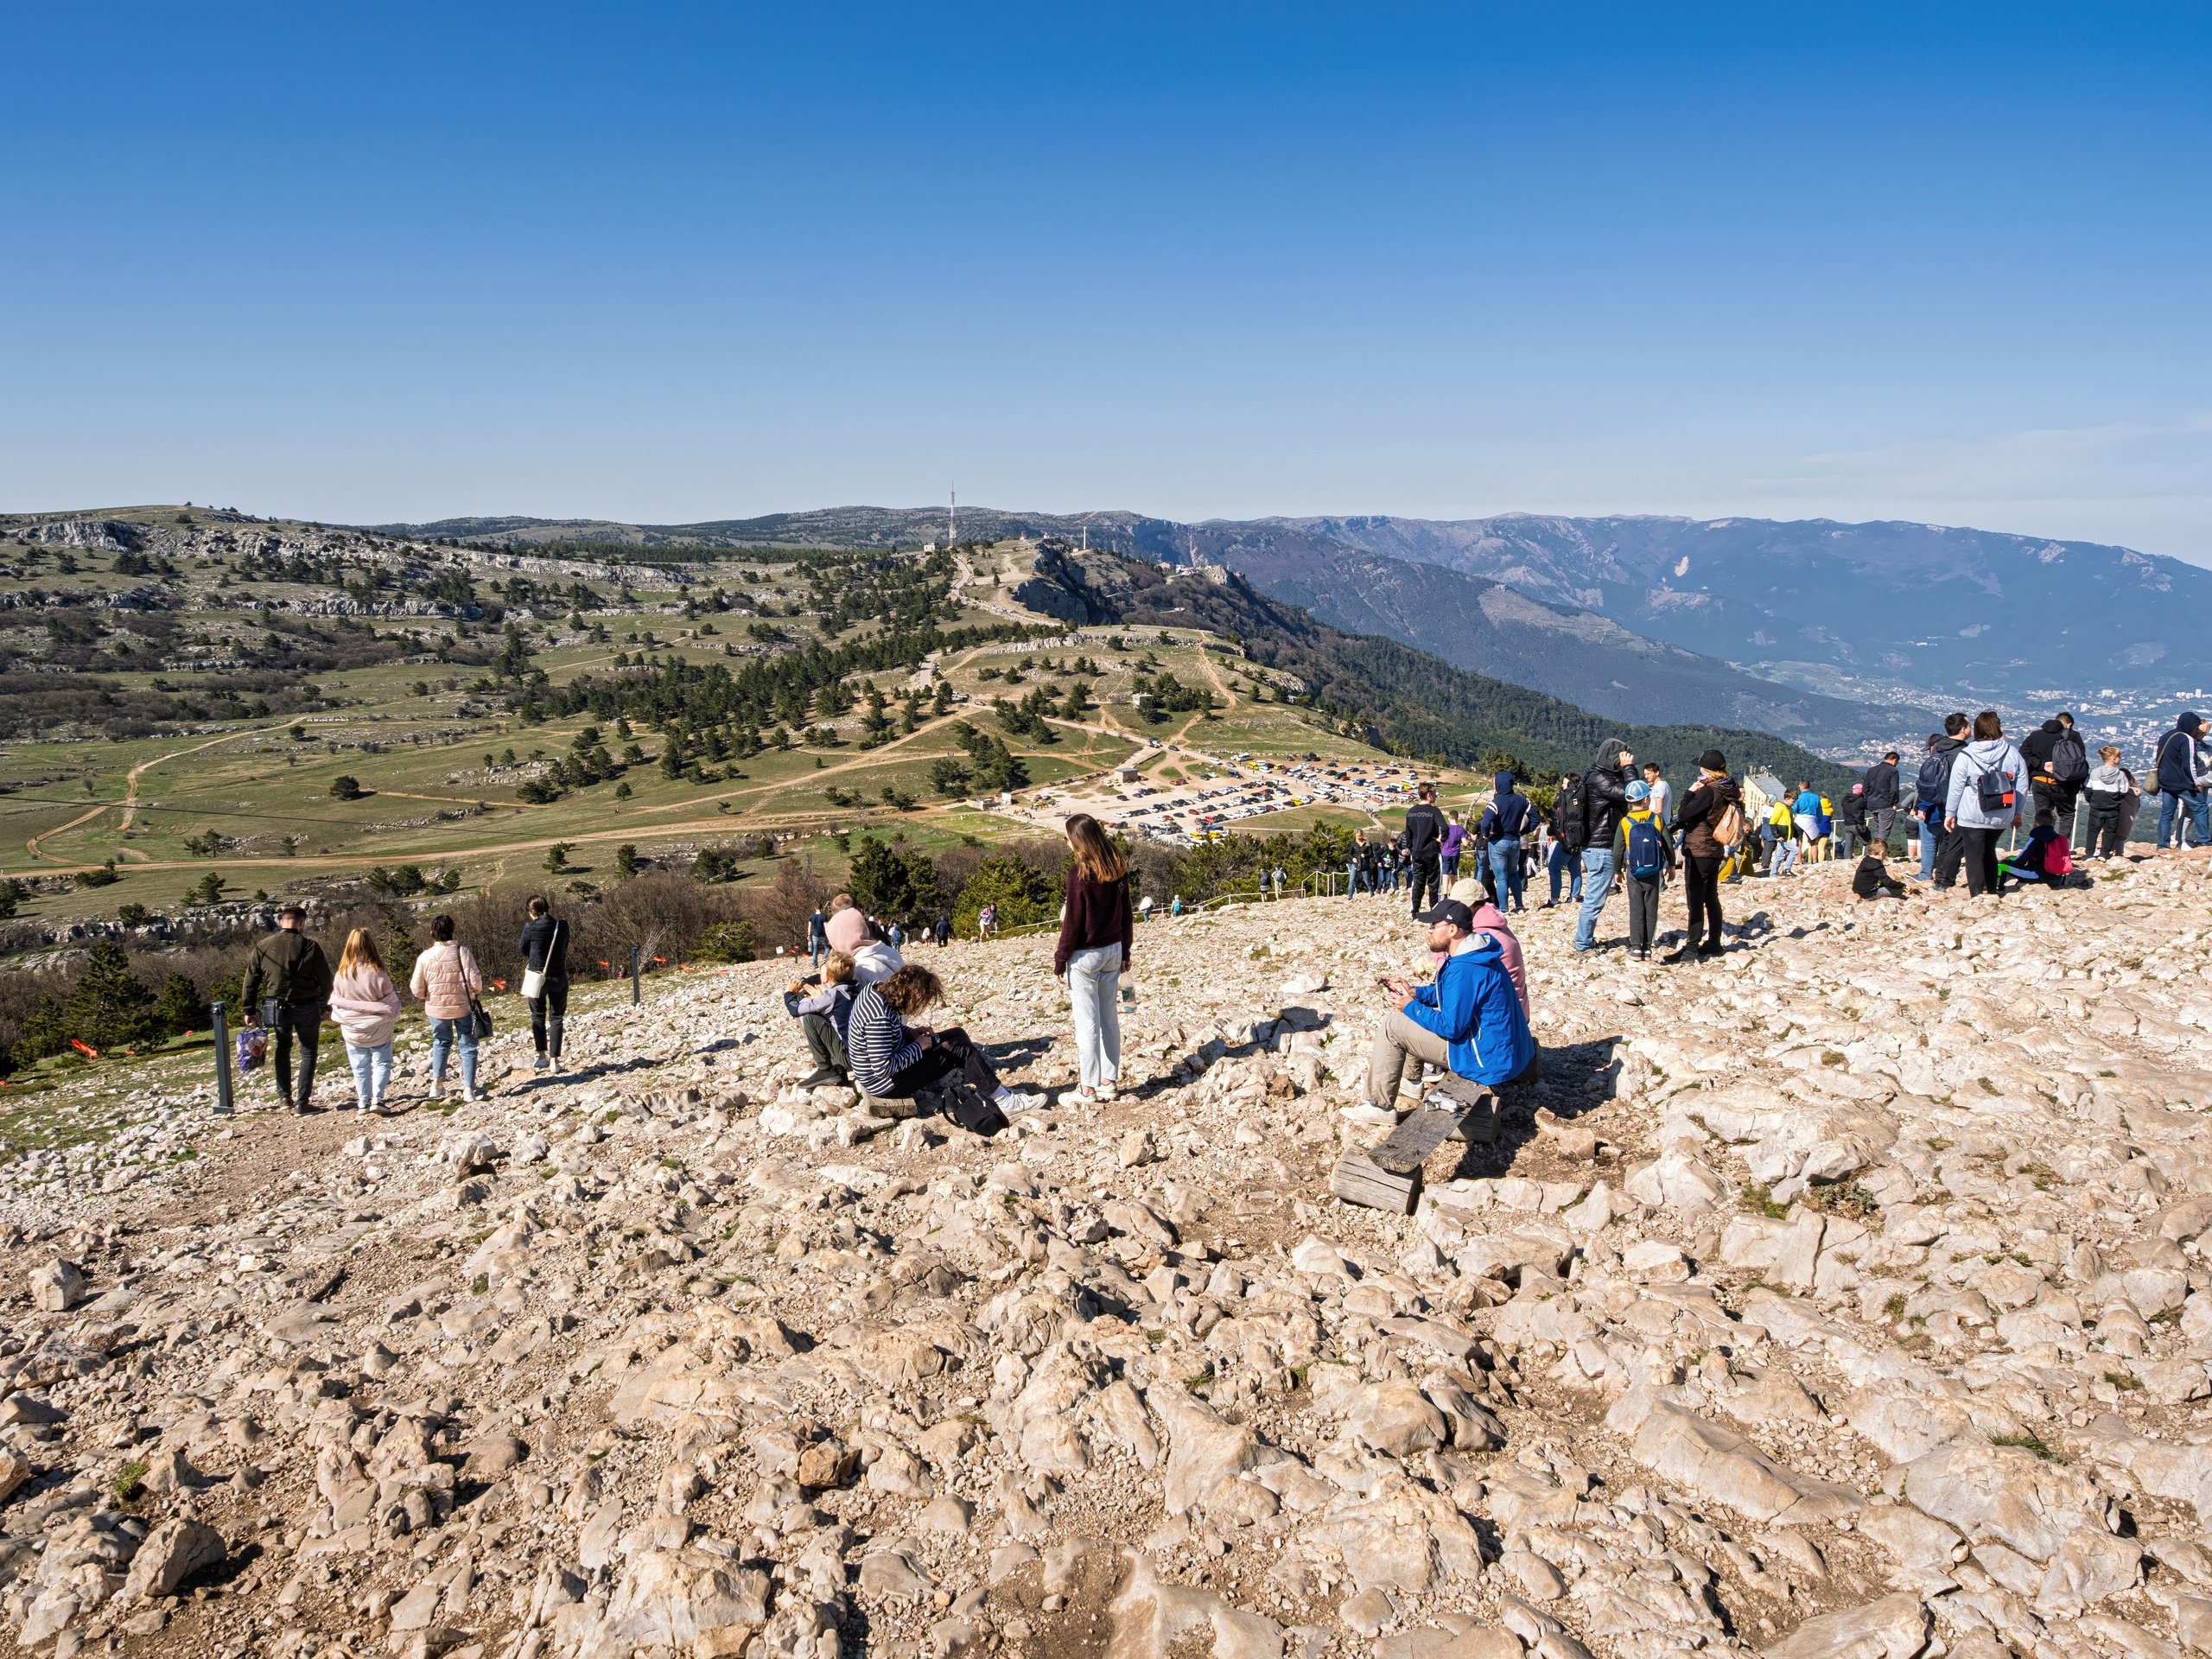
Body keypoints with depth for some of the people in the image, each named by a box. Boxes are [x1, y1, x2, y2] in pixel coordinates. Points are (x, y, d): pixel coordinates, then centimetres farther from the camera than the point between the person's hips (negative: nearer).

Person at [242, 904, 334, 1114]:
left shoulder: (262, 946, -2)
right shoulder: (310, 947, -10)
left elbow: (251, 979, 4)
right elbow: (325, 980, -7)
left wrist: (249, 1009, 12)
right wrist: (326, 1005, 5)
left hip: (277, 1007, 3)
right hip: (306, 1008, -3)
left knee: (283, 1046, 26)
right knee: (308, 1051, 11)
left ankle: (284, 1096, 18)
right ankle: (302, 1101, 8)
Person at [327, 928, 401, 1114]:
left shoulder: (341, 975, -10)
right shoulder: (377, 973, -18)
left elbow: (335, 1002, 2)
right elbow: (391, 1000, -8)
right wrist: (392, 1019, 9)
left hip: (352, 1029, 2)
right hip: (378, 1028, -2)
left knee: (360, 1067, 14)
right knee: (381, 1063, 9)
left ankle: (363, 1102, 18)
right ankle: (377, 1098, -4)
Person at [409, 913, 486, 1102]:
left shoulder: (424, 957, -11)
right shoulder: (462, 952, -16)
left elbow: (417, 990, -7)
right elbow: (475, 982, -17)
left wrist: (429, 996, 14)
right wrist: (476, 989, 6)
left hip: (436, 1009, 2)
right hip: (463, 1007, -2)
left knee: (441, 1042, 24)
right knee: (468, 1047, 10)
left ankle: (436, 1083, 22)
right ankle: (468, 1089, 8)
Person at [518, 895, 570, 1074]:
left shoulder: (531, 927, -13)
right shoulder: (562, 926, -6)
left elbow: (522, 949, 2)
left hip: (538, 978, -2)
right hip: (559, 977, 2)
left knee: (538, 1016, 16)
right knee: (556, 1018, 8)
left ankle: (542, 1056, 13)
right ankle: (554, 1060, 6)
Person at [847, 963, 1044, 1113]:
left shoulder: (876, 992, -3)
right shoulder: (880, 1018, -32)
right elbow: (883, 1068, -32)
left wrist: (910, 1033, 0)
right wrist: (918, 1048, -20)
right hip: (885, 1085, -10)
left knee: (957, 1034, 9)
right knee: (959, 1049, -12)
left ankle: (990, 1087, 13)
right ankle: (1004, 1102, -2)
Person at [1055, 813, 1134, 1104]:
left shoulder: (1079, 872, -17)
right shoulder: (1118, 867, 2)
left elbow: (1073, 921, -14)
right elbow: (1126, 913, 9)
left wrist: (1060, 959, -5)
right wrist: (1125, 952, 18)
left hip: (1085, 955, -6)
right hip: (1113, 950, 6)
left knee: (1087, 1024, 1)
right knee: (1109, 1019, 13)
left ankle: (1088, 1089, 7)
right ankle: (1108, 1083, 20)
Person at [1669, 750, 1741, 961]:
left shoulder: (1708, 792, -20)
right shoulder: (1729, 791, 7)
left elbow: (1683, 815, -20)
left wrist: (1689, 793, -9)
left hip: (1698, 852, -9)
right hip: (1715, 851, 9)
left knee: (1695, 900, -7)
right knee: (1711, 898, 15)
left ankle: (1691, 948, -7)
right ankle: (1714, 943, 22)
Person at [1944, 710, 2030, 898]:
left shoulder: (1966, 756, -9)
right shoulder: (2013, 754, 0)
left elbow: (1956, 788, -6)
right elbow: (2022, 787, 6)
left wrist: (1950, 813, 4)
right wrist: (2017, 812, 17)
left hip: (1972, 818, -4)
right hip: (2001, 817, 4)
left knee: (1974, 854, -2)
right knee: (1989, 851, 21)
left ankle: (1977, 895, -10)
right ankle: (1991, 890, 26)